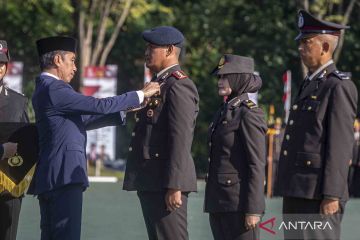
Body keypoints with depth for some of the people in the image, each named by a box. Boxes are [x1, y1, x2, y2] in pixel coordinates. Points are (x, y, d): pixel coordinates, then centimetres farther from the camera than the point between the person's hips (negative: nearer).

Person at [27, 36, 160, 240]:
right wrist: (140, 95, -6)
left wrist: (126, 113, 17)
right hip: (63, 176, -11)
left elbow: (83, 120, 21)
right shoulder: (54, 89, -13)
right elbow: (100, 106, -15)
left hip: (49, 177, 11)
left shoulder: (46, 89, 19)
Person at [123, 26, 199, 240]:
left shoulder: (179, 86, -12)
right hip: (150, 183, 10)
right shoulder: (159, 84, 20)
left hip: (167, 183, -10)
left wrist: (174, 187, -23)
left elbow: (181, 140, -19)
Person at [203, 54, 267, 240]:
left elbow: (257, 165, -14)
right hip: (218, 201, 9)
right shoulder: (223, 113, 16)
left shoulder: (250, 115, -10)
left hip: (238, 202, -9)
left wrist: (253, 210, -18)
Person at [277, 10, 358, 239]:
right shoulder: (309, 84, 20)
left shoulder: (339, 86, -9)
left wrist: (331, 195, -20)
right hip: (296, 193, 10)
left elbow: (340, 145, -15)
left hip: (319, 194, -9)